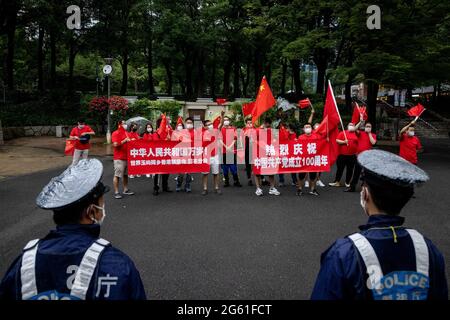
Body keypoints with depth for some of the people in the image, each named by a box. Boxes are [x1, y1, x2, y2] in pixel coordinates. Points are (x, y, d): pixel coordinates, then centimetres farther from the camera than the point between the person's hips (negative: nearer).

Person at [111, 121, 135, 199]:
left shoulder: (126, 133, 17)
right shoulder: (115, 133, -6)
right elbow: (115, 145, -16)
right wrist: (124, 141, -23)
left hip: (127, 157, 8)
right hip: (119, 158, -7)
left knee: (126, 174, 12)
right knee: (117, 175, -5)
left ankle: (125, 190, 21)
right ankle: (116, 192, -3)